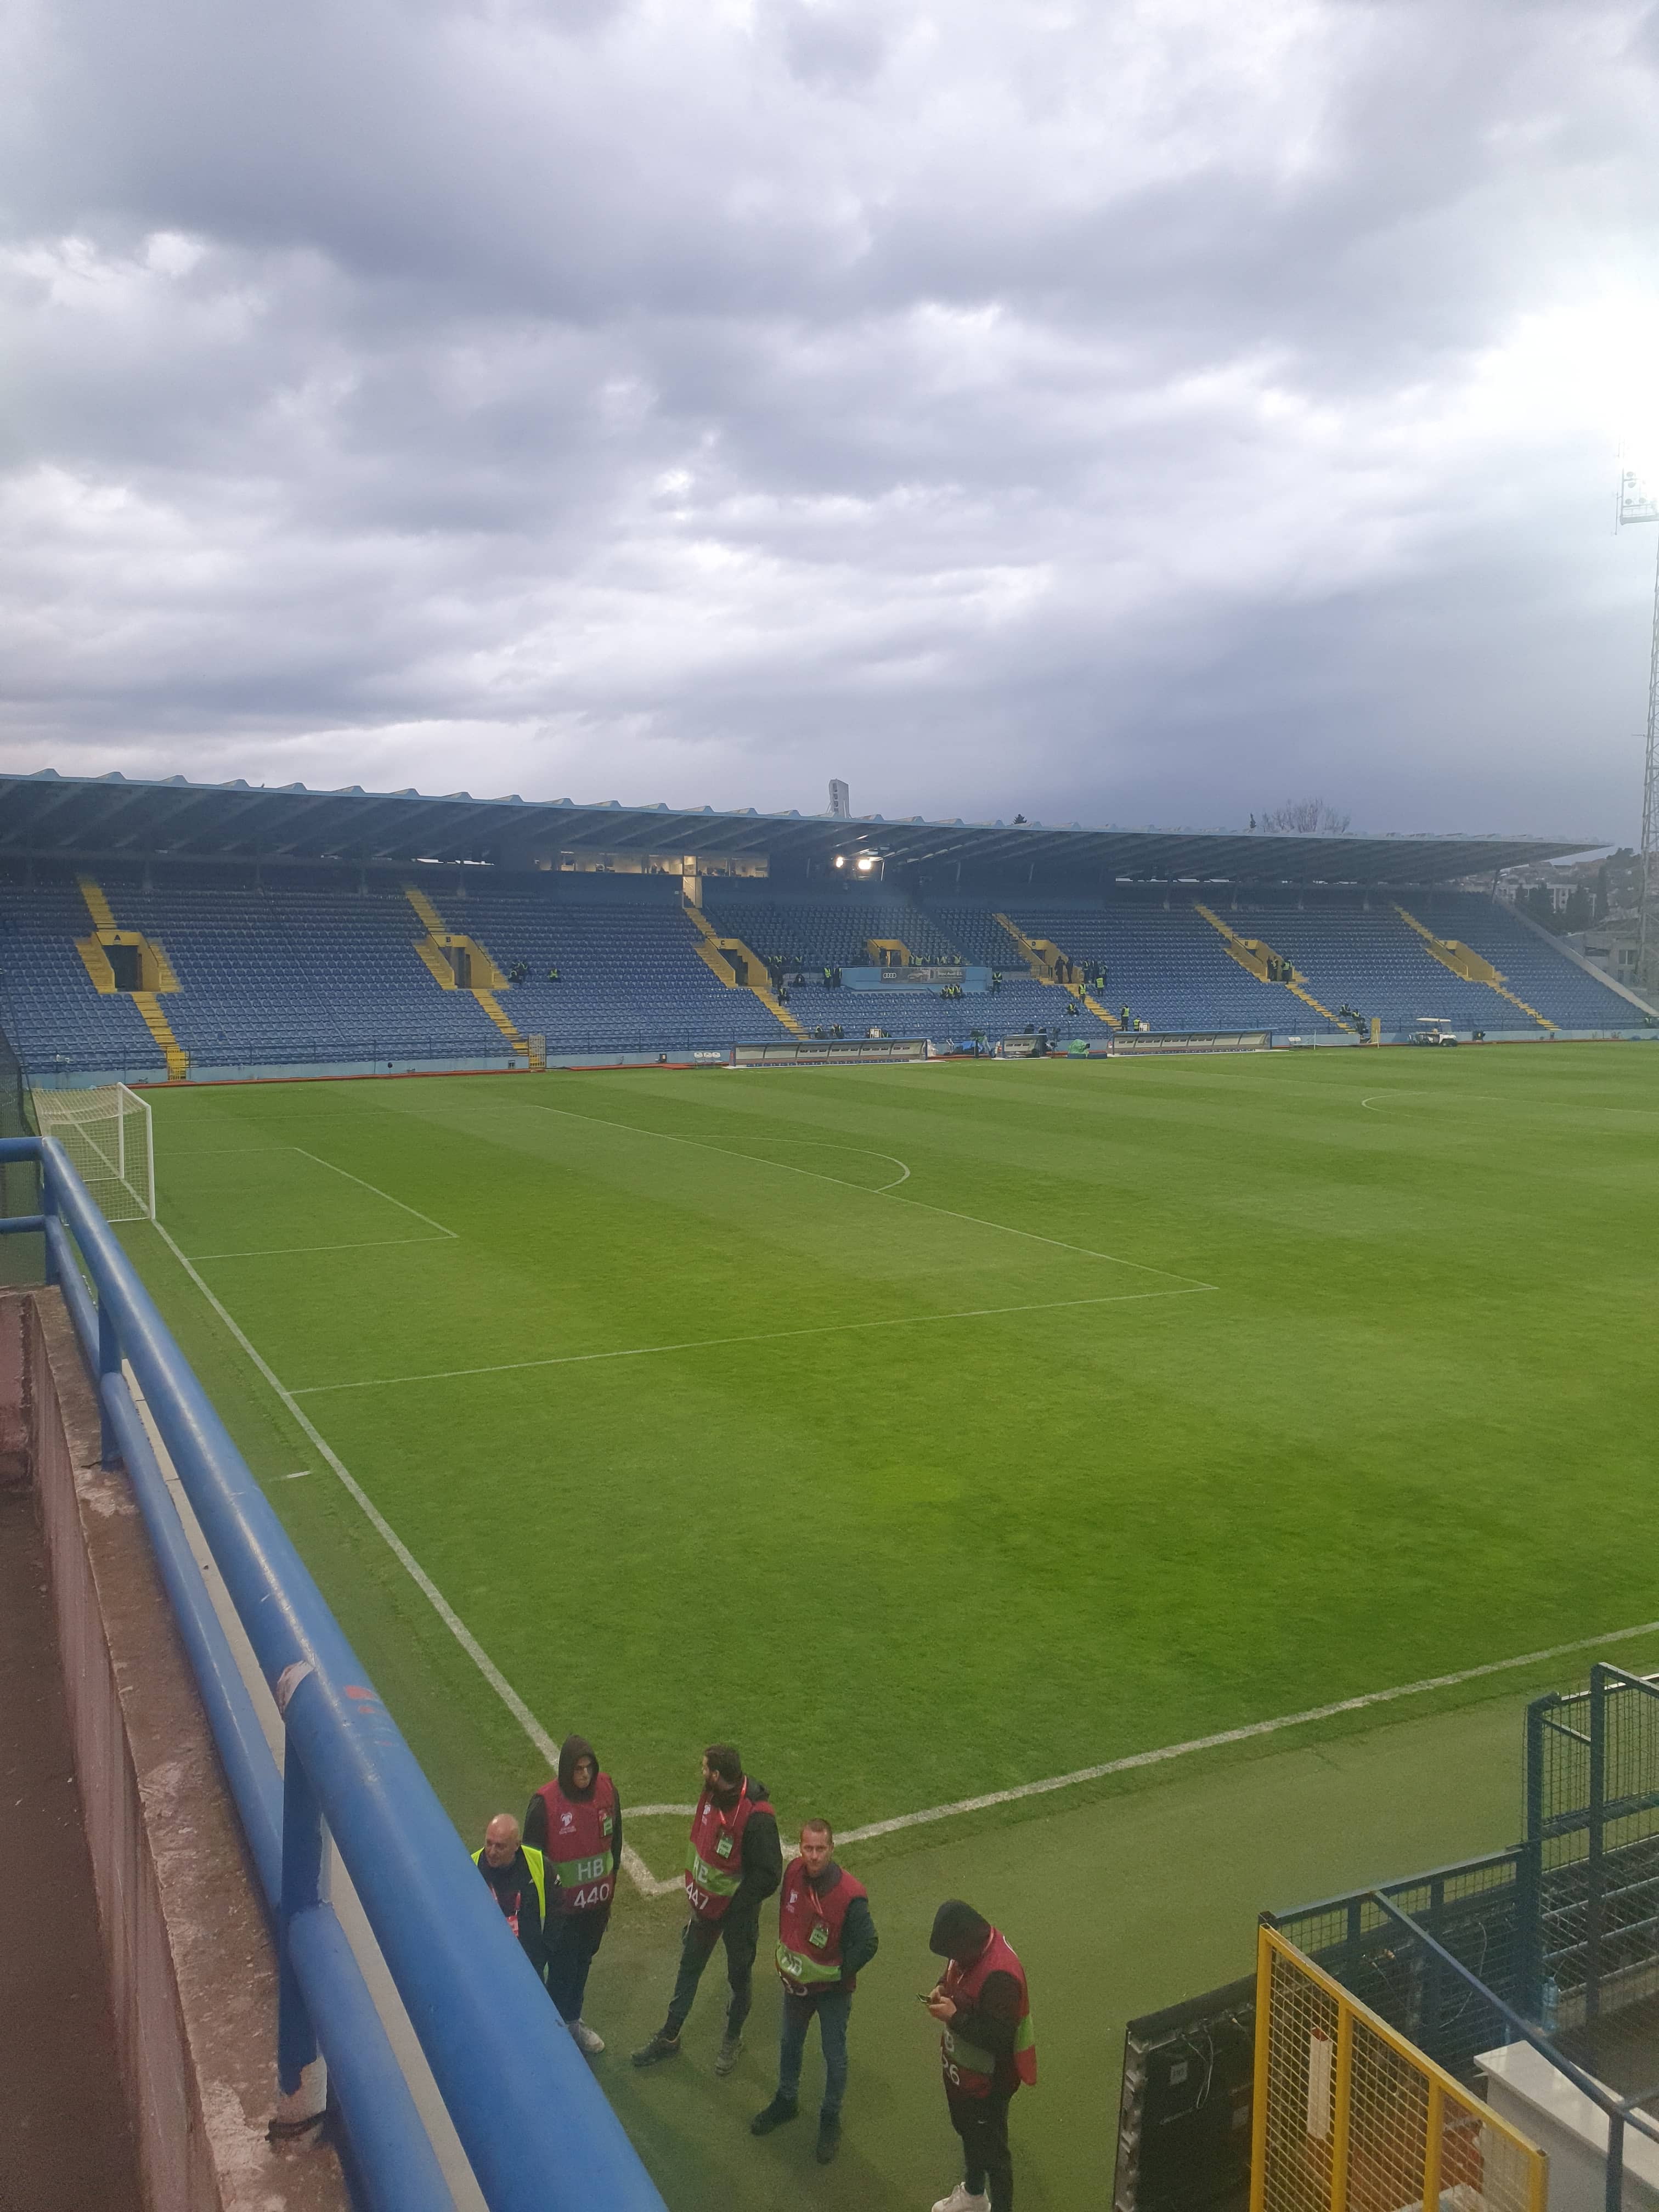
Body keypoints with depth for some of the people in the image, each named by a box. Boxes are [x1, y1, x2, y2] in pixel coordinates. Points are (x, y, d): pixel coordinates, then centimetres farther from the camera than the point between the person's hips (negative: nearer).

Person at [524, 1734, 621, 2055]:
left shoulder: (606, 1790, -10)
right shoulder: (546, 1802, -23)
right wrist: (550, 1876, -18)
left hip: (597, 1897, 4)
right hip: (562, 1900, -4)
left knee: (583, 1959, 22)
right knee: (562, 1965, 10)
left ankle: (573, 2019, 43)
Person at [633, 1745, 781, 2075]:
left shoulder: (757, 1817, -34)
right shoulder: (711, 1795, -10)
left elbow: (769, 1875, -28)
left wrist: (730, 1905, -22)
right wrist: (694, 1886, 5)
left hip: (738, 1912, -7)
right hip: (706, 1903, 7)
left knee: (739, 1976, 18)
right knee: (689, 1967, 21)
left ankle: (733, 2038, 42)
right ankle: (669, 2037, 41)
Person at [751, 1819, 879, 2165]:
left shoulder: (850, 1896, -32)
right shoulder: (793, 1872, -17)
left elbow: (866, 1945, -22)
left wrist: (835, 1975, -19)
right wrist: (786, 1957, 2)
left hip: (832, 1991, -5)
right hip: (796, 1981, 5)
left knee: (834, 2058, 15)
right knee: (790, 2043, 26)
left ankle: (830, 2119, 38)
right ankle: (786, 2100, 51)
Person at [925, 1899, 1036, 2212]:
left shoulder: (1000, 1975, -37)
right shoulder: (968, 1949, -10)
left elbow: (999, 2038, -33)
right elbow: (954, 1974, 11)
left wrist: (955, 2017, -32)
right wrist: (942, 1987, -10)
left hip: (987, 2080, -9)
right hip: (959, 2068, 9)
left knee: (991, 2150, 11)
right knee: (967, 2132, 30)